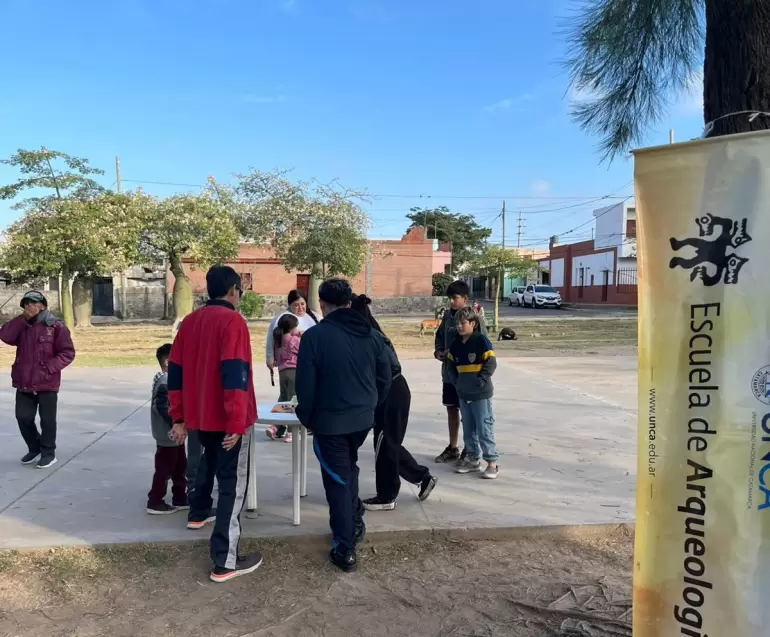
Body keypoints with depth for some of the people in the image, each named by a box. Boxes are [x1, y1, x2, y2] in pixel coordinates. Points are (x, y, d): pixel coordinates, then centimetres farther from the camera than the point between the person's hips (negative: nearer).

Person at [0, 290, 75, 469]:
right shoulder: (21, 326, 10)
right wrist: (23, 318, -11)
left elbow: (68, 353, -10)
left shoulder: (56, 326, -7)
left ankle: (48, 453, 19)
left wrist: (49, 367, -19)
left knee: (47, 419, 4)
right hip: (24, 382, 5)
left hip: (47, 382, -5)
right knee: (23, 417, 11)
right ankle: (34, 449, 32)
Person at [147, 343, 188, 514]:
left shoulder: (170, 379, 11)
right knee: (164, 470, 1)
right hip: (168, 435, -10)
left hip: (174, 435, 10)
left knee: (180, 467, 17)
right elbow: (162, 407, -26)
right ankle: (154, 502, 13)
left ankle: (180, 498, 28)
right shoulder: (164, 383, -21)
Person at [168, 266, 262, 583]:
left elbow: (176, 371, 9)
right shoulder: (232, 321, -14)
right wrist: (237, 422, -22)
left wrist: (179, 416, 14)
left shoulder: (190, 321, 8)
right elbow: (235, 374, -23)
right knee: (233, 485, -2)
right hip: (227, 418, -8)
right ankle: (225, 562, -1)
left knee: (210, 460, 34)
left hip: (199, 414, 8)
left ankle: (199, 512, 51)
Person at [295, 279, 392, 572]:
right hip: (363, 419, 5)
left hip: (329, 421, -5)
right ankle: (355, 521, 34)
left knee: (337, 481, 6)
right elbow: (384, 378, 7)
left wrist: (306, 417, 4)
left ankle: (344, 549, 12)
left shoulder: (314, 336, -15)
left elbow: (305, 385, -13)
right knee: (349, 469, 28)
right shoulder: (372, 334, 1)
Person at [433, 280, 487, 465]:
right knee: (451, 409, 15)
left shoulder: (474, 318, -14)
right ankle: (453, 448, 29)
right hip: (449, 372, 7)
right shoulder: (448, 316, 6)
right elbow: (440, 336, 18)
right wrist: (438, 351, -1)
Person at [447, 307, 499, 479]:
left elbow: (491, 363, -15)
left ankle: (492, 462, 7)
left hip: (481, 394, -7)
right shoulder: (456, 344, 8)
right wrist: (456, 381, 4)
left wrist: (480, 381, -17)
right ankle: (473, 459, 27)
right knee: (468, 430, 15)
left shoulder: (481, 340, -12)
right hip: (463, 394, 7)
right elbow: (451, 364, 16)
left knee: (484, 429, -2)